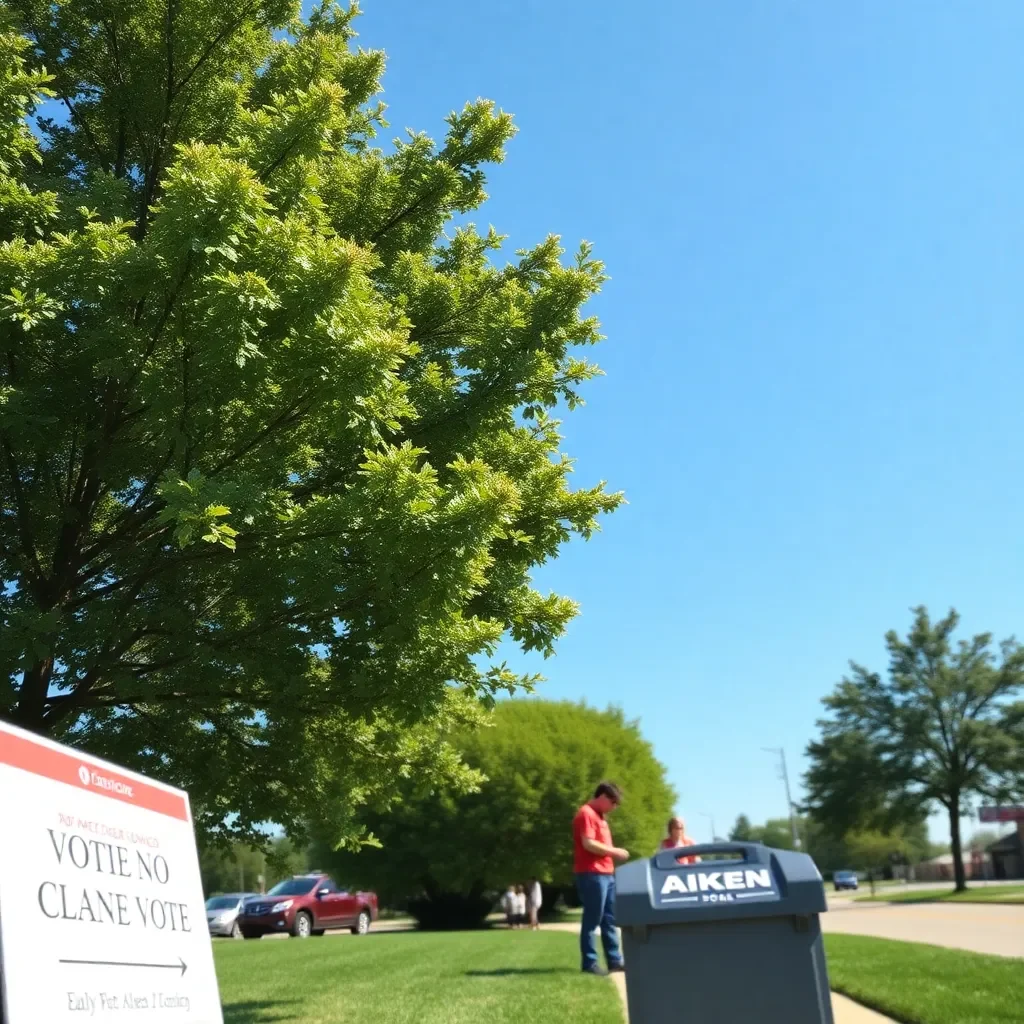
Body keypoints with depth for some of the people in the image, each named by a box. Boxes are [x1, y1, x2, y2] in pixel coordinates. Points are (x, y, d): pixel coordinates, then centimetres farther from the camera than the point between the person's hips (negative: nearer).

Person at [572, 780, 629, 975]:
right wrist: (615, 851, -12)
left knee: (610, 919, 11)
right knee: (592, 920, -5)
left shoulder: (599, 815, 20)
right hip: (592, 874, -10)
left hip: (606, 873, 10)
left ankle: (615, 960, 15)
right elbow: (589, 844, -20)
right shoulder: (586, 814, -11)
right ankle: (589, 963, -1)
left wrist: (613, 854, 12)